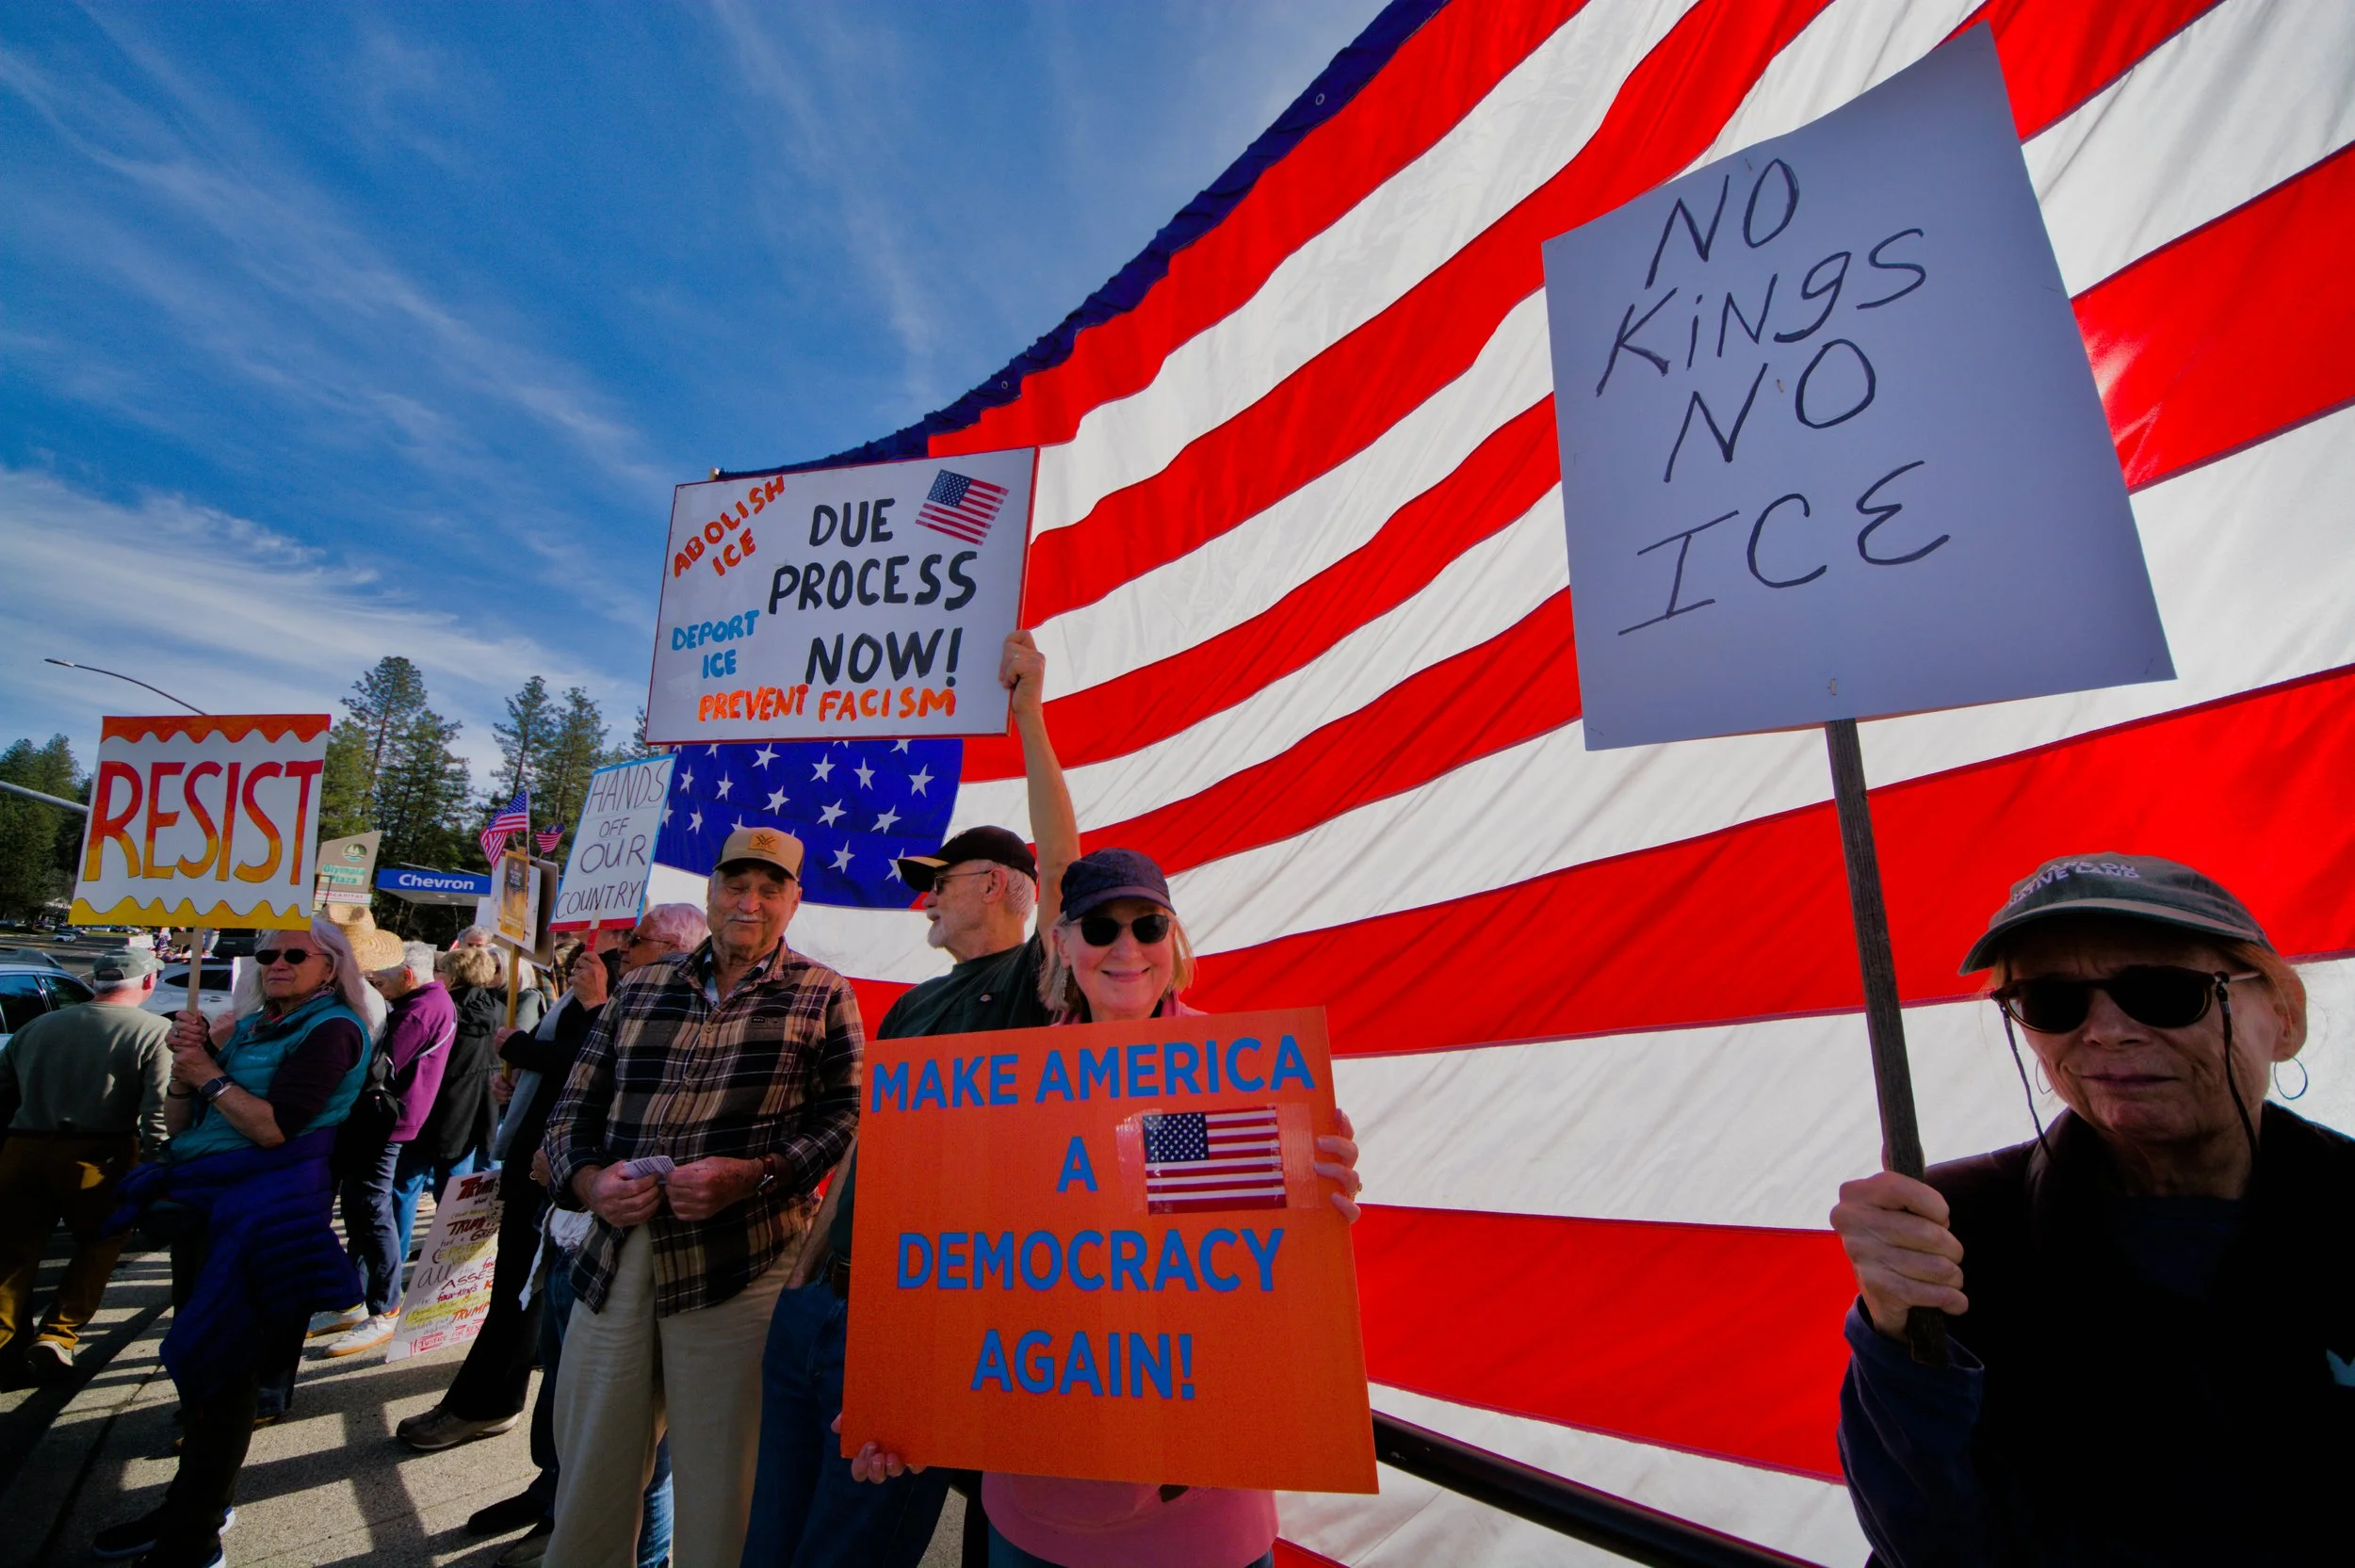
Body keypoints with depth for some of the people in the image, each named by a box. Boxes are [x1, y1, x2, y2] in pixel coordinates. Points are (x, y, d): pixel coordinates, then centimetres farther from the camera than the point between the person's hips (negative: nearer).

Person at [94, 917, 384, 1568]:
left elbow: (275, 1128, -20)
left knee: (218, 1364, -1)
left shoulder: (332, 1029, -12)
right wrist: (185, 1064, -3)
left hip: (258, 1213, -8)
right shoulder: (247, 1026, 11)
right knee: (193, 1356, 19)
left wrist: (208, 1075, -10)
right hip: (200, 1203, 8)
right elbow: (176, 1126, 13)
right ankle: (191, 1502, 35)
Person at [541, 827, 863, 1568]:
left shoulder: (822, 995, 0)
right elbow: (574, 1108, 13)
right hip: (616, 1258, 4)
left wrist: (754, 1175, -17)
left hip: (740, 1269, -3)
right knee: (588, 1480, 17)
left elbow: (844, 1118, -4)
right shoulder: (641, 989, 12)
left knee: (718, 1497, 8)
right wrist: (590, 1181, -6)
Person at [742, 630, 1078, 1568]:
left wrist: (1029, 715, -30)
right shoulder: (912, 1005, 14)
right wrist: (805, 1272, 16)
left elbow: (1063, 873, -28)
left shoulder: (1031, 988, -10)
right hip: (819, 1304, 8)